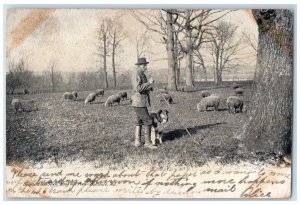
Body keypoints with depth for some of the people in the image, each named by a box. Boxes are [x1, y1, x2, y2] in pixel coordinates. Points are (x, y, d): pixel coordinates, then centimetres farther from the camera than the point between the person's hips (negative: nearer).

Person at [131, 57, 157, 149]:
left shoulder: (141, 74, 15)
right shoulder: (136, 74, -16)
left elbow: (144, 87, 19)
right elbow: (138, 88, -26)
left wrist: (150, 83, 0)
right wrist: (149, 83, -20)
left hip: (141, 102, 11)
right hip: (139, 103, -11)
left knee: (139, 122, 13)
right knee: (148, 122, -7)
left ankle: (137, 142, 19)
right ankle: (147, 142, 0)